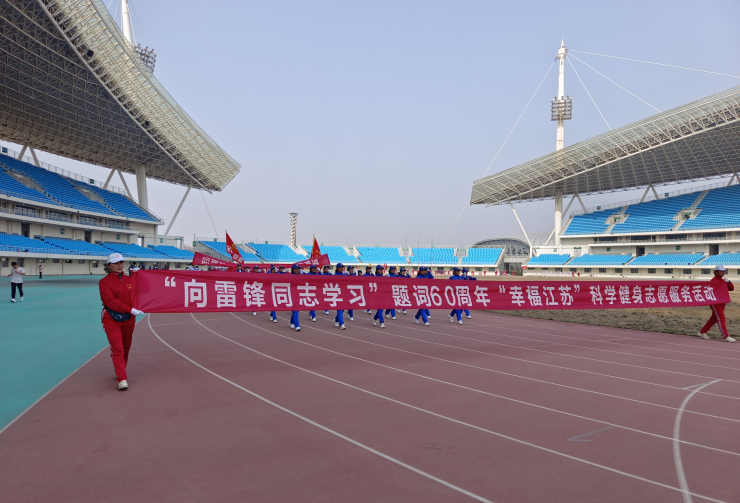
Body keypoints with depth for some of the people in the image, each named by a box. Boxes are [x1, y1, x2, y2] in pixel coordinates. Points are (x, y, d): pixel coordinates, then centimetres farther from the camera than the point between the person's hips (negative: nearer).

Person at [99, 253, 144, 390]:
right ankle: (122, 379, -12)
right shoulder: (104, 282, -7)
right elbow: (111, 301, -18)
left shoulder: (129, 279, 10)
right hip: (112, 320, -5)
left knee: (126, 349, 13)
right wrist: (130, 309, -27)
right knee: (117, 349, -11)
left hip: (129, 319, 5)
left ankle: (120, 372, 31)